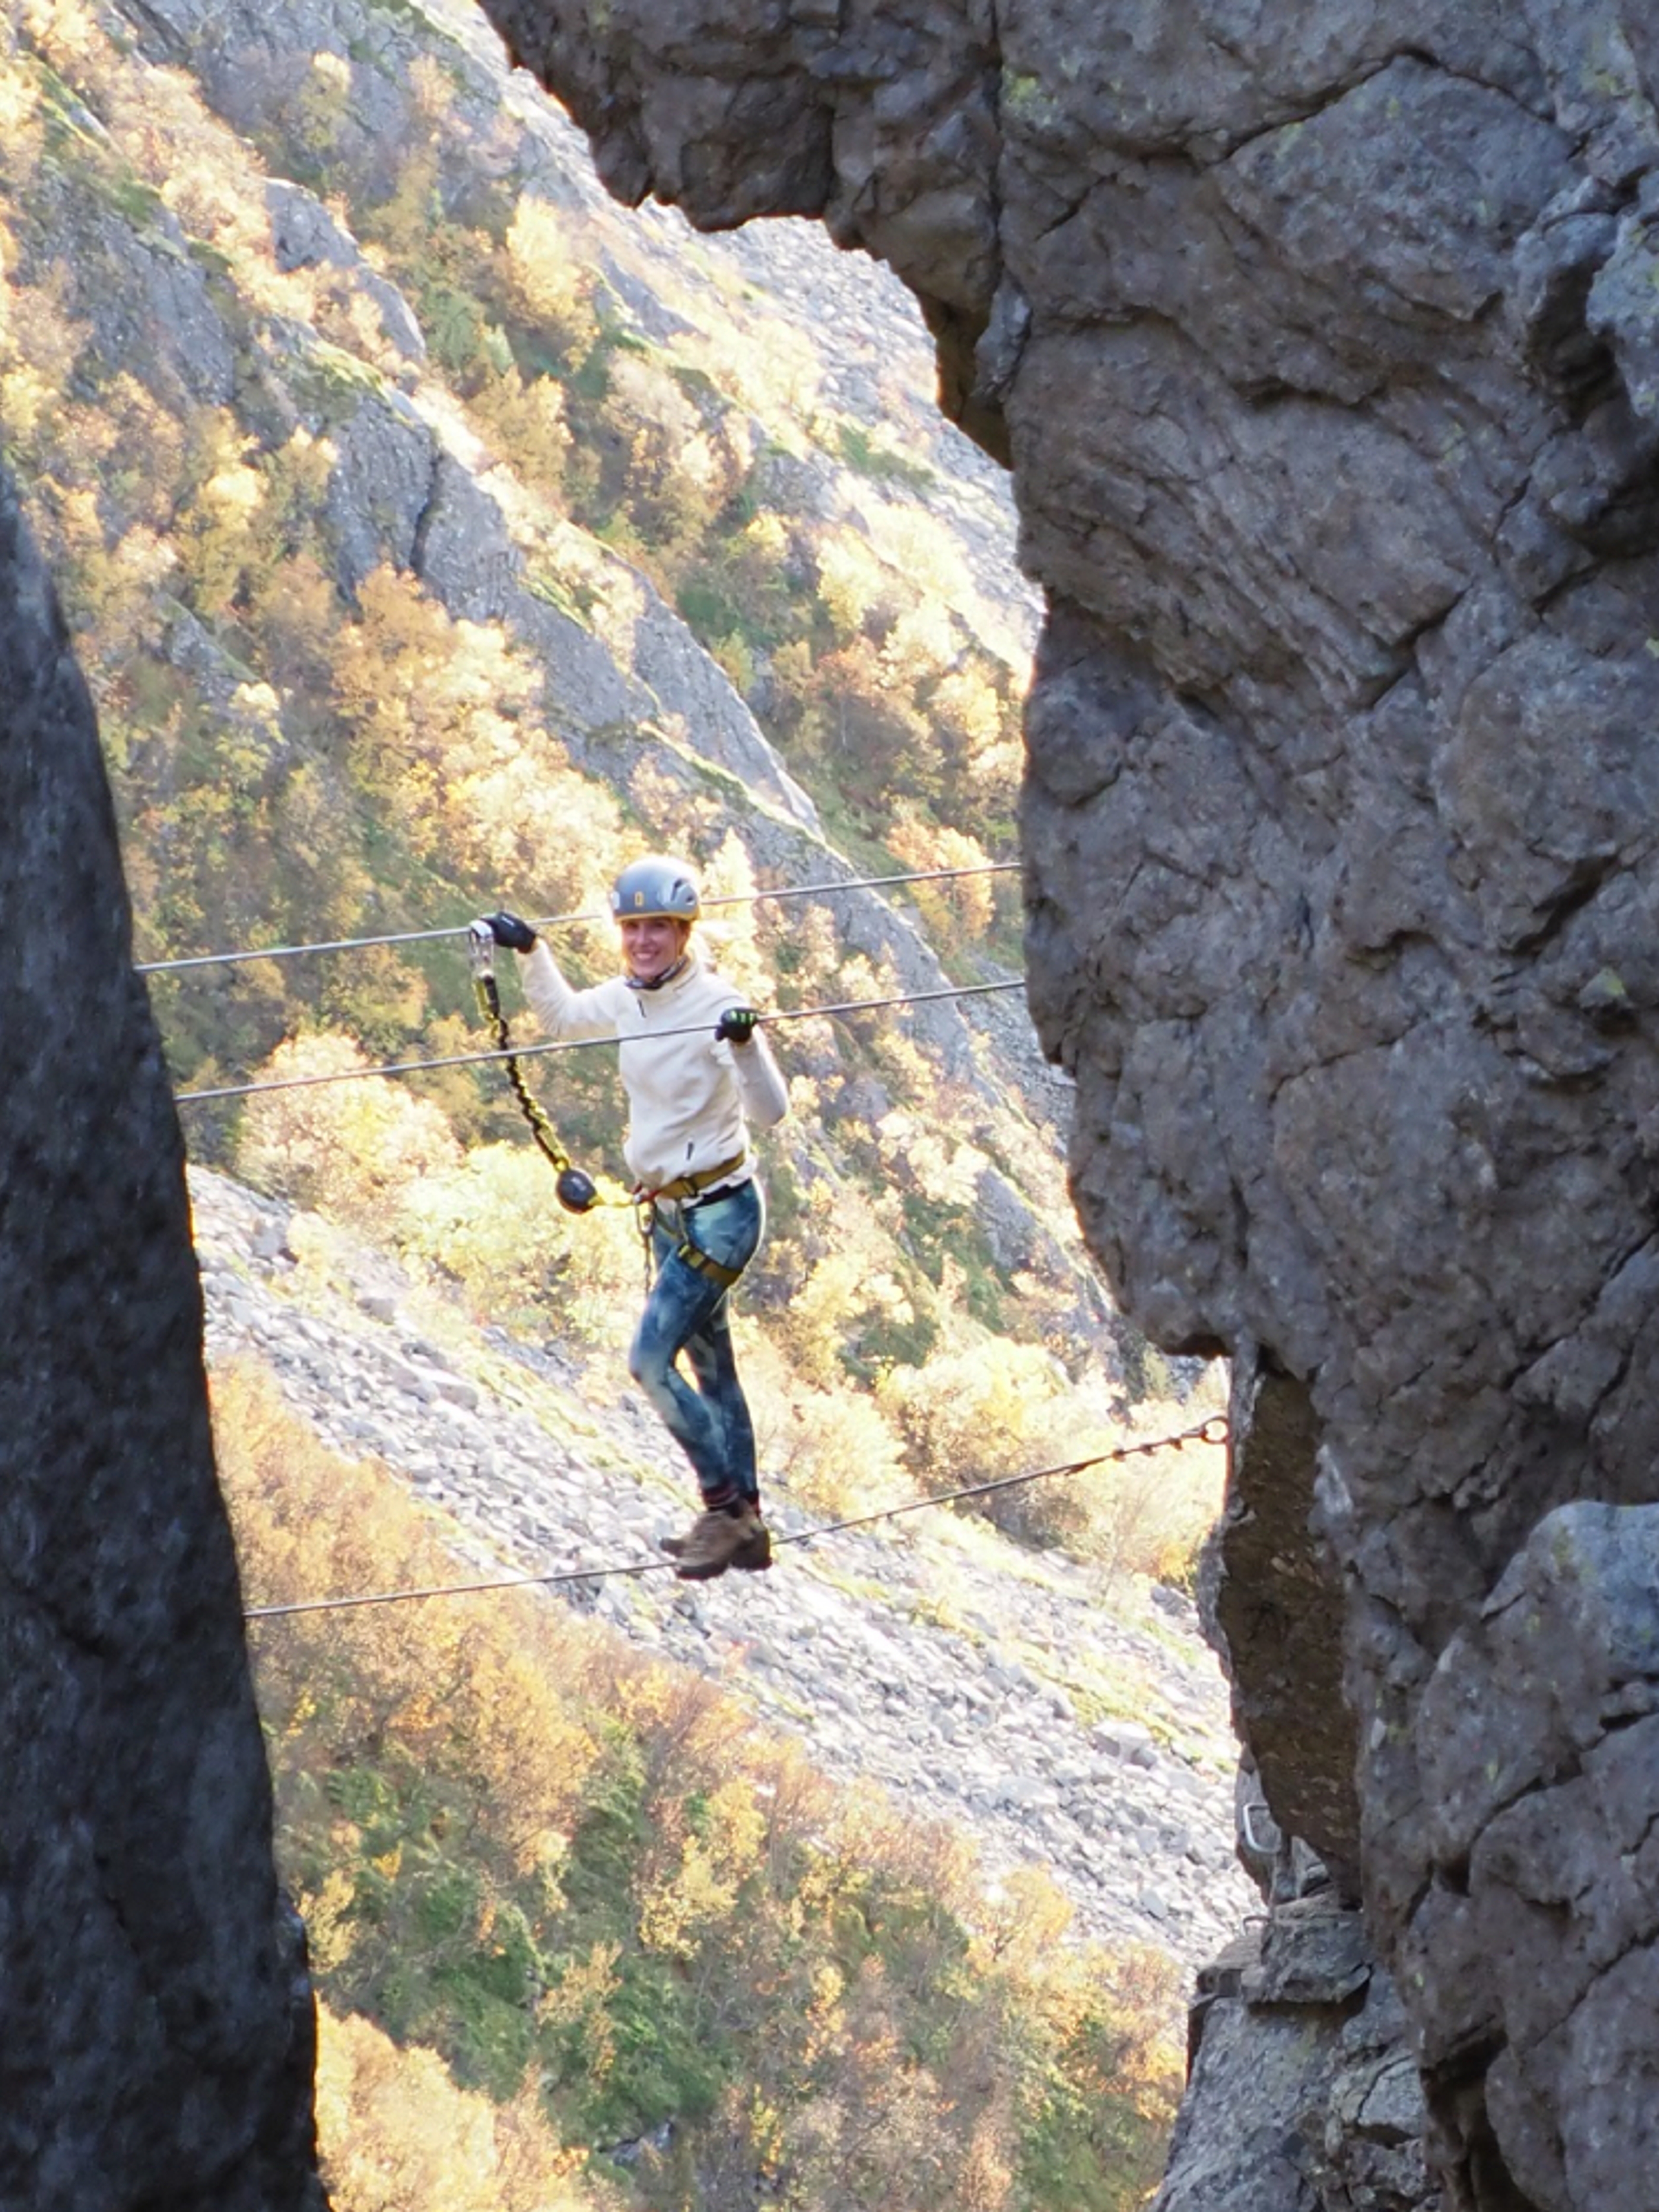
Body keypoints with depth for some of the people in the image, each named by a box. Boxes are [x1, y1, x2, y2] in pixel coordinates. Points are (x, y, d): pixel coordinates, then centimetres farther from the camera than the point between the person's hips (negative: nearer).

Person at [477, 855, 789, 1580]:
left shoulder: (714, 1003, -19)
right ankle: (745, 1528, 23)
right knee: (711, 1370, 14)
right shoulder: (627, 1000, 2)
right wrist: (530, 951, 12)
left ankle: (726, 1506, -4)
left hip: (722, 1212, -8)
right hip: (669, 1213, 8)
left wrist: (745, 1045, -43)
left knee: (650, 1360, -15)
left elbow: (769, 1111, -26)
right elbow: (562, 1016, 24)